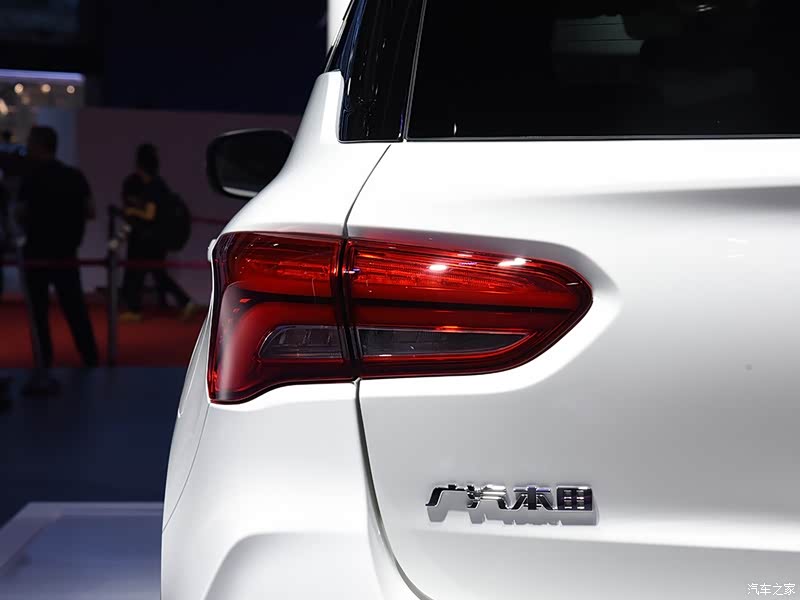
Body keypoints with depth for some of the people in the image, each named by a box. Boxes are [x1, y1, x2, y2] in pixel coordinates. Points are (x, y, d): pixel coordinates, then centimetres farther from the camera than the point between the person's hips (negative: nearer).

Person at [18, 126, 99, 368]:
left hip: (37, 254, -4)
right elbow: (90, 212, 4)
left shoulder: (32, 178, -12)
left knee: (38, 311, 6)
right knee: (75, 309, 9)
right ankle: (91, 359, 9)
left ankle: (45, 362, 8)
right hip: (66, 253, 4)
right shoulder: (75, 176, 1)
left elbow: (22, 216, -12)